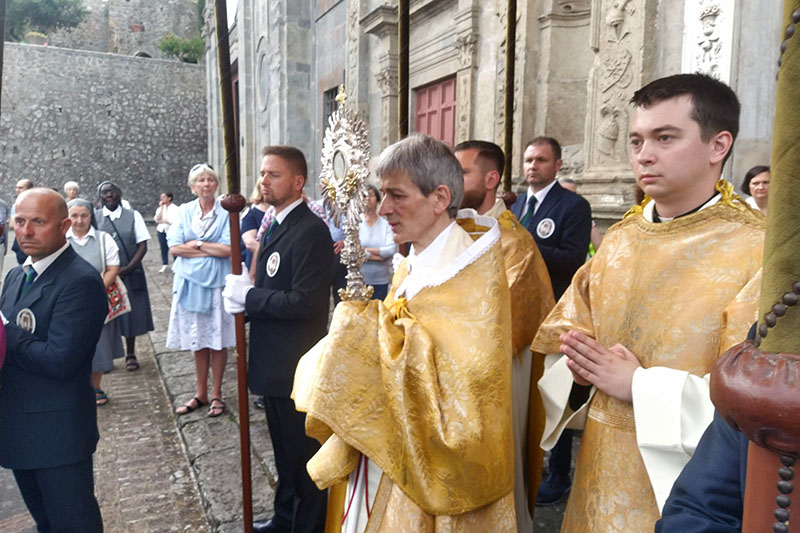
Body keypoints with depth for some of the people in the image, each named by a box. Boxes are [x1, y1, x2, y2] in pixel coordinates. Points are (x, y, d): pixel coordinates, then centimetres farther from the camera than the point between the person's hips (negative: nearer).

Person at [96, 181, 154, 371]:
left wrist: (127, 268, -12)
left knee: (131, 314, 6)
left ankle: (130, 354, 20)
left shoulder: (133, 216, 2)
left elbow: (142, 246, -1)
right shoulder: (94, 218, 3)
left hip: (130, 274, 0)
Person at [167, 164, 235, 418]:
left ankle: (216, 394, 19)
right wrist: (210, 251, -11)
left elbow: (228, 249, -13)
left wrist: (196, 244, -9)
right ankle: (201, 394, 24)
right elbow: (174, 248, -4)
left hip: (217, 282, -3)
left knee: (218, 340, 4)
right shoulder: (184, 211, 5)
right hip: (190, 281, 3)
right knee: (198, 340, 11)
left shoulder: (226, 212, -4)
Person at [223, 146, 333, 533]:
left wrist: (248, 295, -18)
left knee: (302, 455, 9)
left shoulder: (310, 231, -19)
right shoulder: (274, 226, 10)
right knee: (284, 451, 24)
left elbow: (304, 302, -27)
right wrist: (242, 296, -6)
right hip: (275, 362, 9)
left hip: (295, 366, -9)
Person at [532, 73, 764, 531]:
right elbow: (566, 333, 8)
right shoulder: (619, 239, 4)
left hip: (688, 483, -5)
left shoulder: (760, 250, -15)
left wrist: (640, 386, -21)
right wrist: (580, 366, -12)